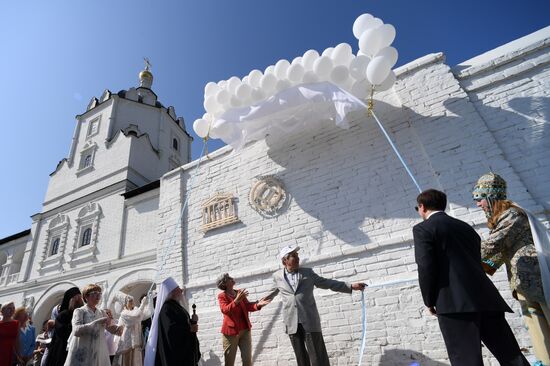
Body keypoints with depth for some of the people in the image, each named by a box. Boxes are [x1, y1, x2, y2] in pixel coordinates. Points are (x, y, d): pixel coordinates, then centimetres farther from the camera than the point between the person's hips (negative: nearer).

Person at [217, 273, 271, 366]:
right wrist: (236, 300, -34)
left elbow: (248, 306, 0)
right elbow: (225, 310, -20)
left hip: (245, 330, 4)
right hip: (231, 331, -4)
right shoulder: (222, 296, -4)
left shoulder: (240, 292, 10)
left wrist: (257, 304, -20)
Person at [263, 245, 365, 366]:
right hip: (292, 323, 1)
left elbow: (326, 283, 8)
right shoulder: (277, 276, 5)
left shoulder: (307, 272, 4)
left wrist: (351, 286, 4)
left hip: (310, 321, -1)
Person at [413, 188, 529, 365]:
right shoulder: (466, 227, 22)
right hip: (486, 298, 8)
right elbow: (477, 262, 21)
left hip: (455, 303, -7)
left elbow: (426, 268, -10)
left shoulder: (422, 229, -1)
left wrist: (429, 301, 1)